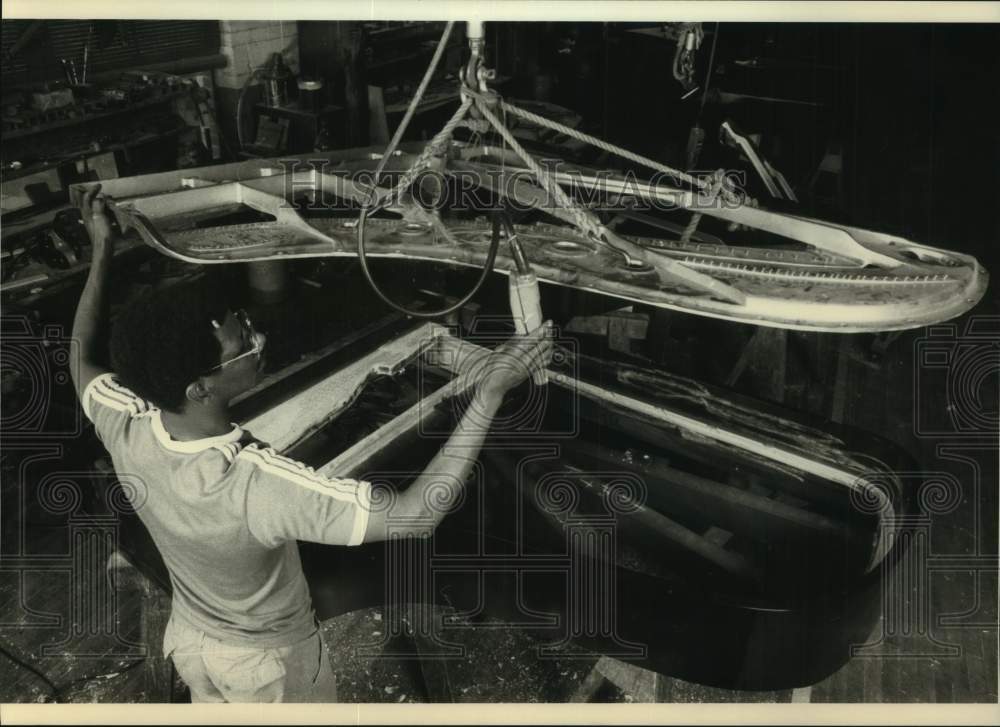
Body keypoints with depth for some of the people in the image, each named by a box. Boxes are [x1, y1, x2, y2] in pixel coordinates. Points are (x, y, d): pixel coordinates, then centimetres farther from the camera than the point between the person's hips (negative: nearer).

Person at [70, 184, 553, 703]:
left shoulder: (128, 433, -27)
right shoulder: (258, 487, -46)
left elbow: (83, 360, -3)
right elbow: (413, 515, -47)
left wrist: (102, 251, 0)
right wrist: (489, 392, -49)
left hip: (190, 638, 5)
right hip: (266, 659, -4)